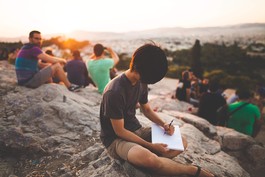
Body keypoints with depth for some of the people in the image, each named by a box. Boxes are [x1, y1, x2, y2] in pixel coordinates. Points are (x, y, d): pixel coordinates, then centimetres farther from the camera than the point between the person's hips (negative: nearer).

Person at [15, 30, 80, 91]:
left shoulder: (26, 48, 16)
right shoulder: (33, 48, -15)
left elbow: (39, 64, 24)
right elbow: (50, 60, -18)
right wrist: (62, 60, 3)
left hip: (24, 81, 10)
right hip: (30, 81, -10)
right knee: (57, 65, -6)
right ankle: (70, 86, 6)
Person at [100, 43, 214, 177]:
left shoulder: (142, 83, -2)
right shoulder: (114, 92, -27)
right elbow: (119, 131, -20)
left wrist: (163, 124, -5)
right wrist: (151, 146, -19)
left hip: (136, 130, 8)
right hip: (115, 138, -7)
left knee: (182, 142, -1)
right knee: (150, 160, -36)